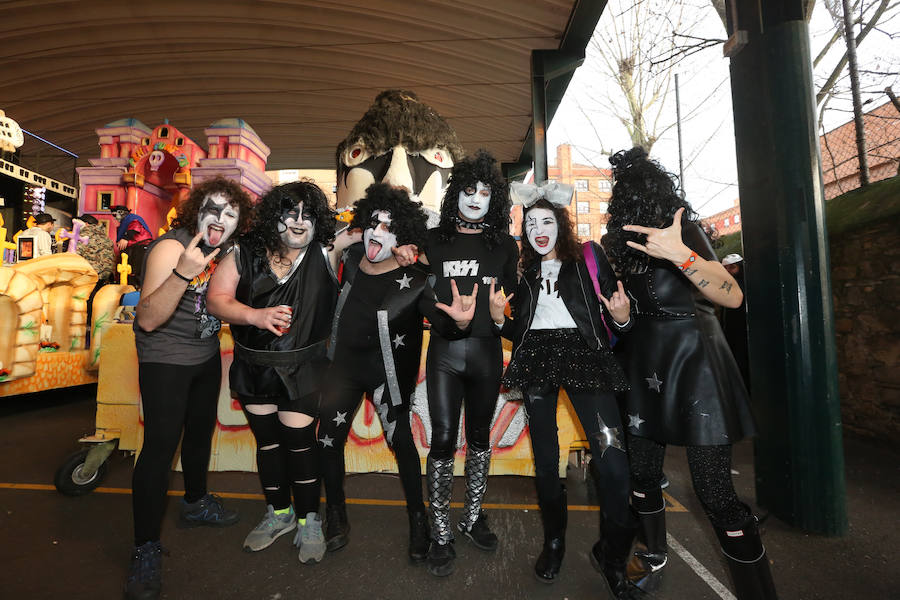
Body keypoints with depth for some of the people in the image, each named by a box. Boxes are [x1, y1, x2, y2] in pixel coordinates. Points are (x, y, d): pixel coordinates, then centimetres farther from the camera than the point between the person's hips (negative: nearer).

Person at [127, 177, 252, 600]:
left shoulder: (226, 251, -1)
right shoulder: (171, 247, -22)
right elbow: (148, 319, -31)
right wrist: (182, 274, -44)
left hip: (207, 357, 7)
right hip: (165, 360, -7)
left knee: (201, 430, 19)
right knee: (160, 445, -8)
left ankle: (195, 504, 40)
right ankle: (145, 549, 7)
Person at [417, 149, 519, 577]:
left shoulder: (504, 244, 8)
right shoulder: (434, 240, 6)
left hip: (486, 350, 2)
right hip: (444, 351, -1)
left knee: (479, 435, 13)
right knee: (443, 440, -3)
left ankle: (472, 517, 31)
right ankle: (441, 533, 13)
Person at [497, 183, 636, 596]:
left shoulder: (588, 258, 6)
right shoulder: (523, 272, 14)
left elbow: (616, 321, 3)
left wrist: (621, 318, -19)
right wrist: (499, 317, -4)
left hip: (583, 355, -2)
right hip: (536, 359, 3)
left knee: (611, 454, -12)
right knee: (545, 456, 9)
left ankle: (612, 554, 13)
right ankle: (554, 542, 31)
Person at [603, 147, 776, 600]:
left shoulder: (680, 228, -9)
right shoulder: (624, 236, 9)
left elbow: (732, 296, -19)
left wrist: (680, 254, -30)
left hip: (692, 362, -6)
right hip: (644, 366, 7)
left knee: (714, 494, -6)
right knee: (642, 473, 14)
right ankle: (654, 562, 36)